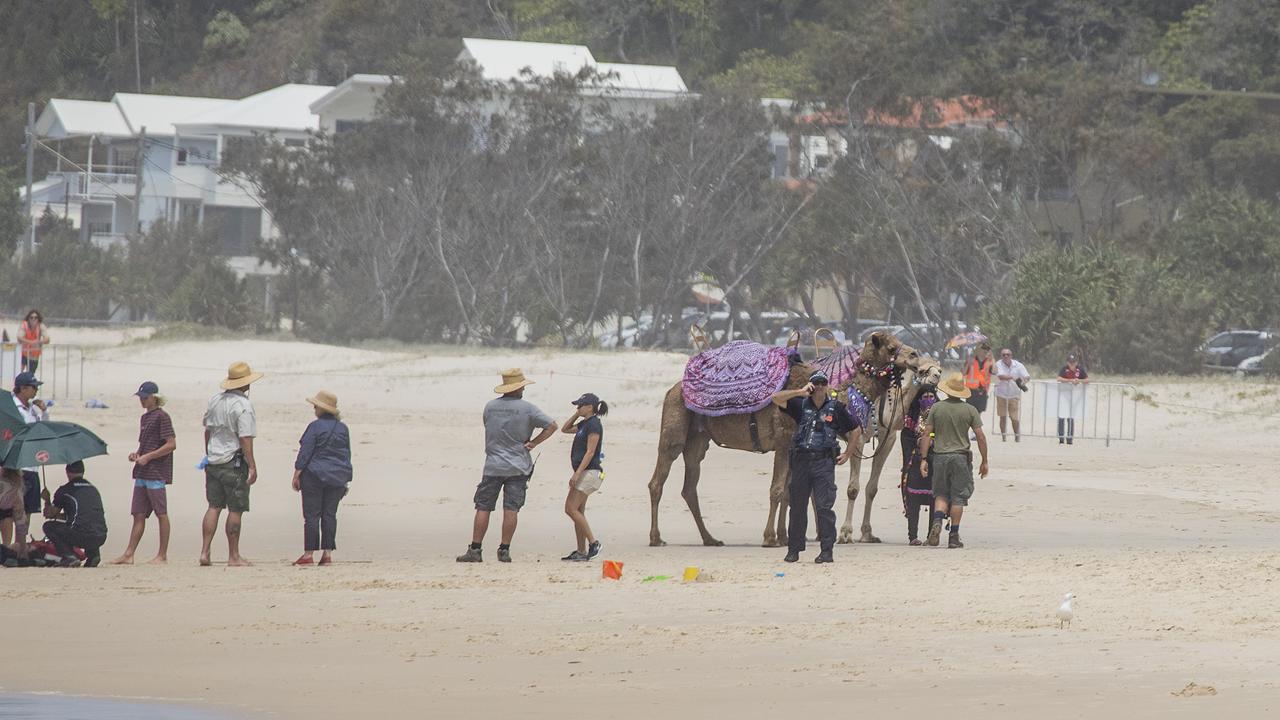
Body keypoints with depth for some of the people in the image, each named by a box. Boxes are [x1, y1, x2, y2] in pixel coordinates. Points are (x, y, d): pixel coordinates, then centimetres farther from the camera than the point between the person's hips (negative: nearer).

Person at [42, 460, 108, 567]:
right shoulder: (93, 489, 22)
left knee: (48, 527, 15)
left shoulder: (64, 491, 4)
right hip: (101, 538, 6)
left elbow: (49, 514, 14)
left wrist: (47, 501, 35)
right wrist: (59, 515, 46)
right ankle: (94, 553, 15)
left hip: (80, 537, -6)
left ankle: (69, 557, -3)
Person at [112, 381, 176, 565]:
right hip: (142, 473, 9)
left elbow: (171, 444, -15)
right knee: (138, 515, 6)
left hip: (157, 473, -9)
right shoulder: (144, 418, 16)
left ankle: (162, 555, 3)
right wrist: (136, 454, 6)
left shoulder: (161, 417, -9)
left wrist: (147, 457, -16)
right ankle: (129, 555, 4)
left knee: (161, 514, -1)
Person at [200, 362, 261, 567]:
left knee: (214, 507, 9)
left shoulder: (215, 400, 8)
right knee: (235, 510, 0)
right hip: (234, 463, -7)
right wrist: (252, 466, -15)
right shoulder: (243, 406, -15)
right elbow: (245, 439, -18)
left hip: (213, 462, 7)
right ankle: (233, 556, 4)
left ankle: (204, 552, 4)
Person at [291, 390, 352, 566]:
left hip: (314, 475, -5)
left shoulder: (315, 426, -10)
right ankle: (327, 553, 3)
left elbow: (305, 452, -11)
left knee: (311, 515, -3)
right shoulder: (343, 428, 8)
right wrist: (346, 481, 19)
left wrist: (297, 474, -6)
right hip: (337, 478, 5)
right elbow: (347, 455, 13)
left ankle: (309, 553, -5)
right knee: (329, 515, 7)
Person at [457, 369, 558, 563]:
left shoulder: (490, 407, 2)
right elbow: (552, 426, -7)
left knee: (483, 507, 4)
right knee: (511, 509, 1)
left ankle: (475, 550, 2)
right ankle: (504, 551, -1)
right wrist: (533, 443, -1)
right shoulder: (527, 408, -6)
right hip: (518, 466, -1)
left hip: (493, 466, 1)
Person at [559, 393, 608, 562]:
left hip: (589, 471, -10)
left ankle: (593, 543, -10)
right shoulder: (584, 424, 15)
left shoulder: (594, 425, -14)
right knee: (577, 511, 9)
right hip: (583, 473, 10)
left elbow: (590, 452, -19)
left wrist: (577, 473, -22)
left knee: (571, 508, -12)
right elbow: (565, 429, 30)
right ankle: (581, 551, 11)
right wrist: (577, 414, 17)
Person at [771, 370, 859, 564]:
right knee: (797, 506, 6)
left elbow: (856, 430, 14)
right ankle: (794, 549, 13)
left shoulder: (836, 408, 4)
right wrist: (800, 392, -9)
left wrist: (847, 455, 9)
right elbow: (776, 398, -2)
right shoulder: (801, 405, 7)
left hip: (824, 461, -2)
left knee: (824, 506, -8)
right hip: (801, 459, 2)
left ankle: (827, 550, -5)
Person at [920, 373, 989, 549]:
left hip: (940, 456, 1)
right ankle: (954, 536, 5)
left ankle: (937, 521, -15)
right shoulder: (970, 410, -2)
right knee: (958, 497, 5)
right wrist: (984, 461, 5)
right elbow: (980, 437, -3)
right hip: (961, 457, -1)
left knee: (941, 494, 12)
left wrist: (924, 459, 3)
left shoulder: (936, 408, 1)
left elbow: (926, 435, -1)